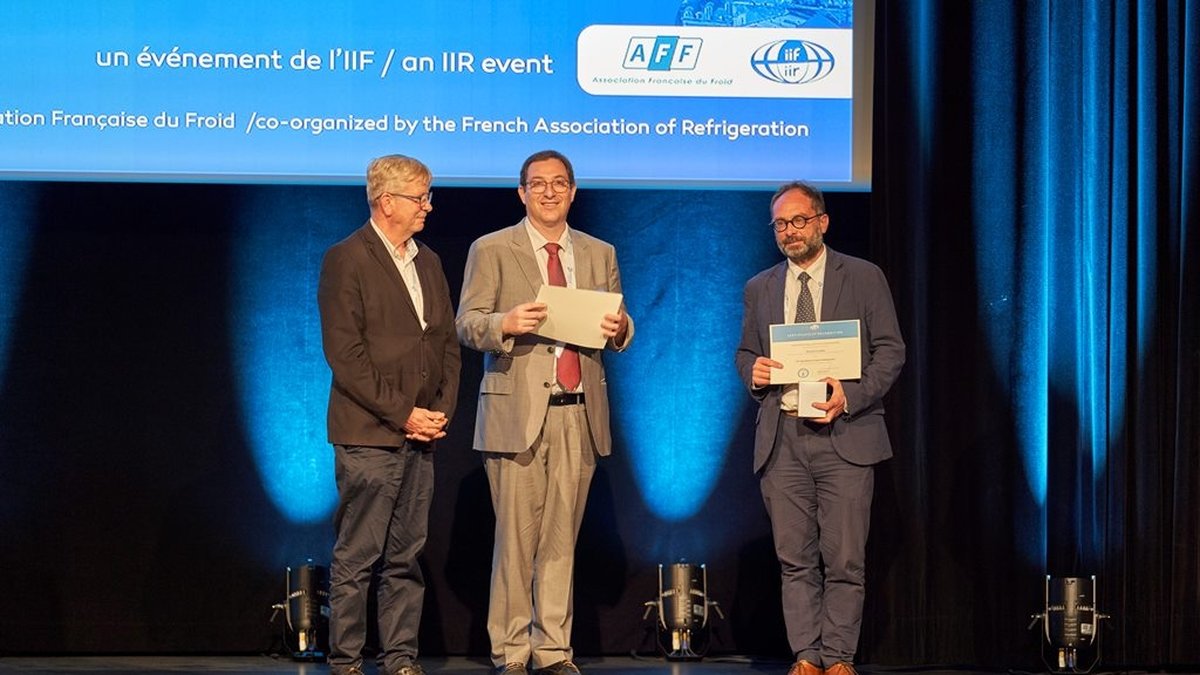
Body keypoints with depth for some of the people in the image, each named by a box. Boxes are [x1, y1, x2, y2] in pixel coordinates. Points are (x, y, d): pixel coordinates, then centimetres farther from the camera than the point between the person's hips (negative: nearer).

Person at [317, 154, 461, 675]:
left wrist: (441, 410, 3)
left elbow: (447, 343, 18)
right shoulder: (346, 260, -6)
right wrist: (402, 413, -13)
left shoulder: (428, 262, 16)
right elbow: (344, 353, -12)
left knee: (406, 557, 9)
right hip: (369, 435, -6)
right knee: (356, 558, -2)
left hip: (421, 435, 6)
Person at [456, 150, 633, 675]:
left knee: (562, 537, 5)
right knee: (516, 537, -3)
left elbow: (616, 328, 16)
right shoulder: (490, 250, 5)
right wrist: (506, 323, -22)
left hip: (579, 414, 3)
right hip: (517, 410, -3)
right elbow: (467, 325, -1)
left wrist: (620, 328, -8)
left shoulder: (600, 254, 16)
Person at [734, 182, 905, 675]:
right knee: (795, 559, 3)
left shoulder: (864, 278, 4)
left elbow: (890, 351, 1)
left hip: (844, 436, -3)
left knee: (844, 560, -3)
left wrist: (850, 396, -14)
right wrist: (753, 372, -3)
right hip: (782, 439, 3)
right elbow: (745, 353, 21)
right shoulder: (760, 288, 15)